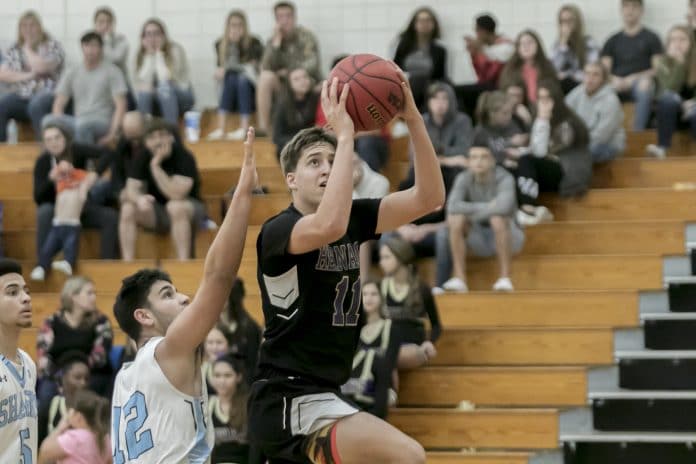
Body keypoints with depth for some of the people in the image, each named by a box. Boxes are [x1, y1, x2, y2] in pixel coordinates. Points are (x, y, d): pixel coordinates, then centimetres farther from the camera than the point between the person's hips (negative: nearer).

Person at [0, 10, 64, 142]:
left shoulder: (52, 46, 1)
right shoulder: (14, 50, 14)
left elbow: (40, 68, -16)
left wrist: (28, 49, -1)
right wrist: (27, 76, -9)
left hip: (45, 93, -4)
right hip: (20, 96, 4)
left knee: (36, 107, -39)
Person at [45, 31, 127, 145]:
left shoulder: (112, 72, 2)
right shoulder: (72, 73, 15)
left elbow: (120, 106, -5)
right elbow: (59, 104, 11)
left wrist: (112, 134, -18)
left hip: (102, 124, -4)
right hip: (78, 122, 4)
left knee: (83, 124, -41)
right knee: (49, 120, -28)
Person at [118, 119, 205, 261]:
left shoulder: (184, 157, -19)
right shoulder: (143, 158, -4)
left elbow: (176, 195, -29)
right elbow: (131, 190, -10)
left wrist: (155, 165, -31)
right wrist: (139, 198, -35)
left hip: (190, 209, -5)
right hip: (157, 214, 5)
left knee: (175, 206, -38)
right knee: (128, 209, -21)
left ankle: (183, 263, -38)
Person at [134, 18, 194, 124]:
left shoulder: (175, 50, -14)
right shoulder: (141, 55, -1)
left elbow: (166, 79, -24)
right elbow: (144, 82, -14)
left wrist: (158, 54, -20)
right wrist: (150, 55, -18)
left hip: (182, 97, -3)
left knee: (165, 88, -35)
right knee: (143, 92, -28)